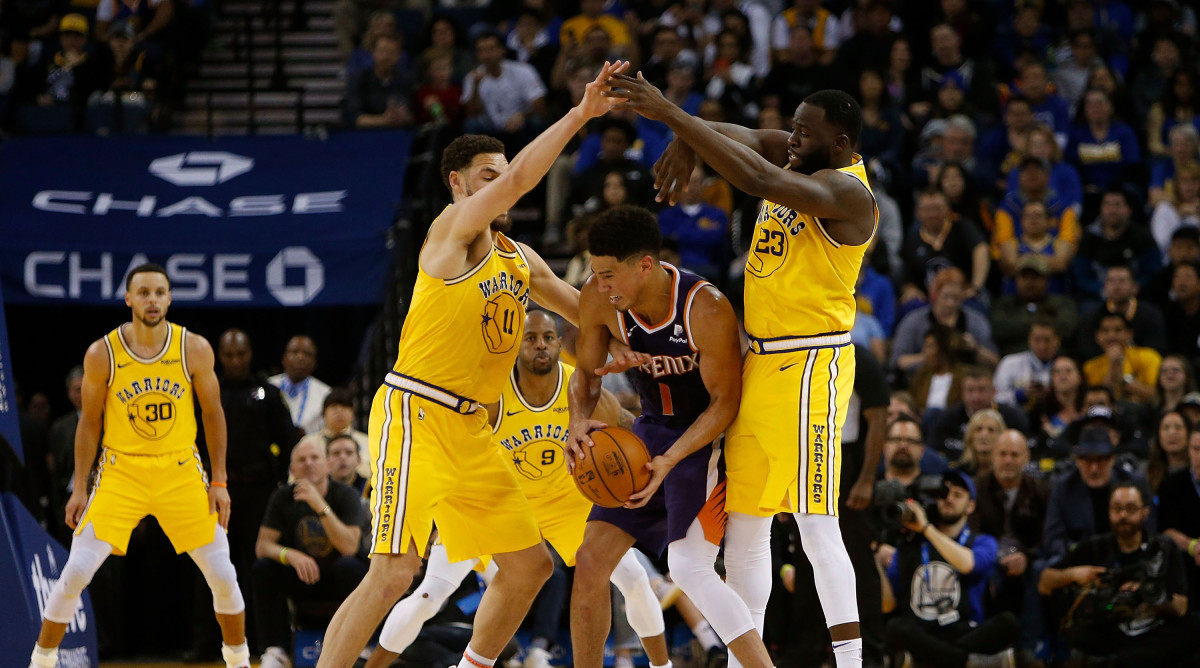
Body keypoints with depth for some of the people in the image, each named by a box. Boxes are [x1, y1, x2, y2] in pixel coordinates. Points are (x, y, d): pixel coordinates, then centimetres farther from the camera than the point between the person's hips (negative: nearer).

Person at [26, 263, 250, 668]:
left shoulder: (195, 350, -8)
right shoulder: (102, 354, -10)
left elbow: (213, 414, 2)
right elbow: (90, 421, 1)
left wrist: (219, 482, 1)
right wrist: (79, 488, 0)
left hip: (181, 473, 1)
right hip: (121, 473, -1)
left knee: (223, 575, 2)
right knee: (75, 573, -10)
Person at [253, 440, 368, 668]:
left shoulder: (345, 496, -13)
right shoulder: (283, 498, -3)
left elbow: (349, 547, -27)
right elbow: (262, 546, -10)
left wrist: (320, 506, -37)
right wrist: (290, 555, -32)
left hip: (338, 581, -3)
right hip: (303, 580, 3)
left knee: (348, 567, -36)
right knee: (263, 568, -24)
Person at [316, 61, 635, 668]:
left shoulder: (521, 260, 17)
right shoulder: (453, 230, -7)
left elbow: (582, 309, 29)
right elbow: (518, 181, -23)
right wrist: (578, 116, -25)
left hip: (469, 429, 9)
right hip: (414, 413, -9)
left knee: (529, 565, 11)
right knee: (393, 572, -18)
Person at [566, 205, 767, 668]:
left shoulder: (706, 309, -28)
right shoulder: (598, 300, -13)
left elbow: (725, 402, -19)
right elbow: (586, 373, 5)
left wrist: (669, 461, -29)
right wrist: (579, 422, -17)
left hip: (707, 437, -6)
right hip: (650, 432, 6)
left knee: (689, 568, -22)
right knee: (591, 561, 0)